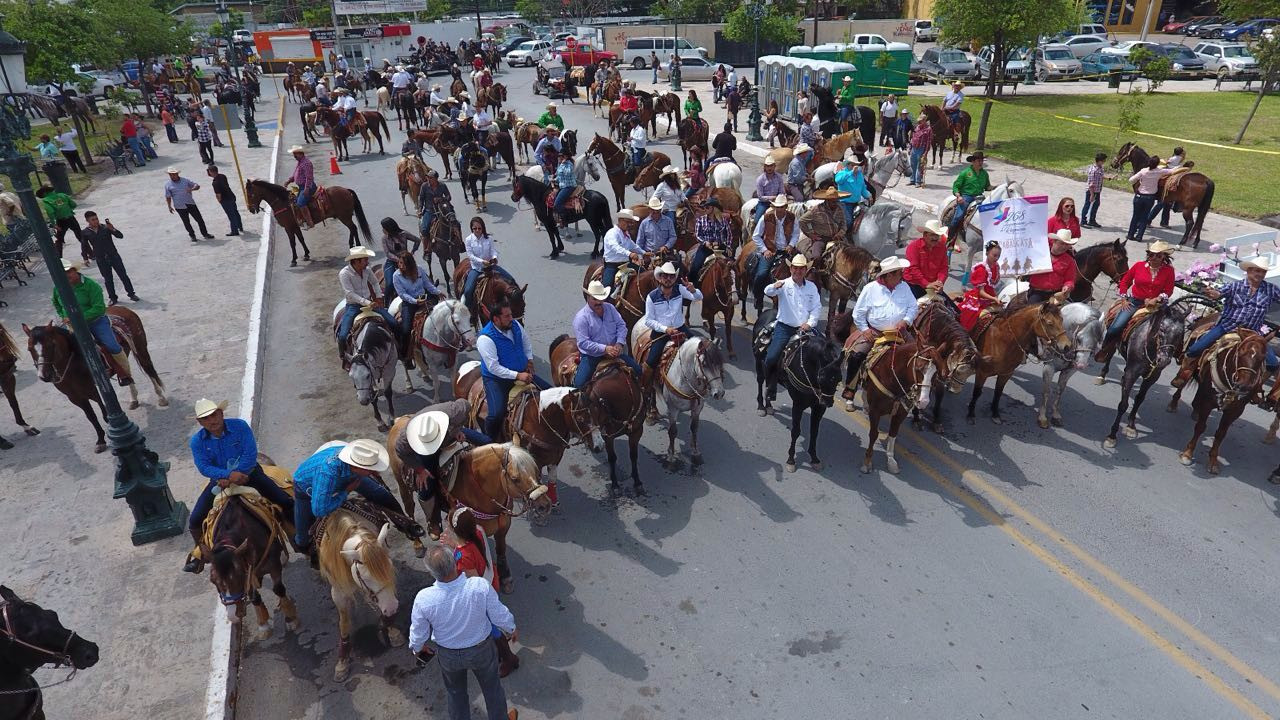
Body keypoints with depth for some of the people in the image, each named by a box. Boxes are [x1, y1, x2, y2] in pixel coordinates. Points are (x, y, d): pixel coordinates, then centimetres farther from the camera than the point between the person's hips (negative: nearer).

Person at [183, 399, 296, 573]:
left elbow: (251, 454, -22)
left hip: (248, 473, -2)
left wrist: (230, 479, -27)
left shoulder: (240, 426, -17)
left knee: (286, 502, -13)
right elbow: (203, 467, -20)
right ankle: (200, 554, 24)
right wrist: (229, 475, -37)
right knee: (196, 520, -4)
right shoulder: (197, 441, -10)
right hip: (220, 480, 2)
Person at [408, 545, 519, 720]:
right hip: (481, 651, 0)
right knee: (492, 687, 28)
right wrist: (511, 629, 6)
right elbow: (500, 616, -18)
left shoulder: (423, 599, -32)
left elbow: (418, 633, -12)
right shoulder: (481, 586, -35)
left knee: (456, 693, 30)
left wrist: (416, 648, 13)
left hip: (448, 656, 0)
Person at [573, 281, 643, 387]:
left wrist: (619, 343, -15)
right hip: (592, 356, -4)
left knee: (638, 371, -2)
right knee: (580, 384, -19)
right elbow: (583, 342, -21)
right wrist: (604, 349, -28)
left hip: (613, 353, 5)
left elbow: (621, 325, 4)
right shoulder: (581, 318, -15)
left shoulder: (610, 308, 4)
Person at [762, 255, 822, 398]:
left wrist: (810, 323, -9)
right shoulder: (784, 284, -2)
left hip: (804, 329, 3)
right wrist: (775, 287, -44)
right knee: (770, 359, -14)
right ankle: (771, 392, 4)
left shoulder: (812, 287, 9)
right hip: (785, 328, -3)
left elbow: (816, 307, 7)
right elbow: (768, 292, -21)